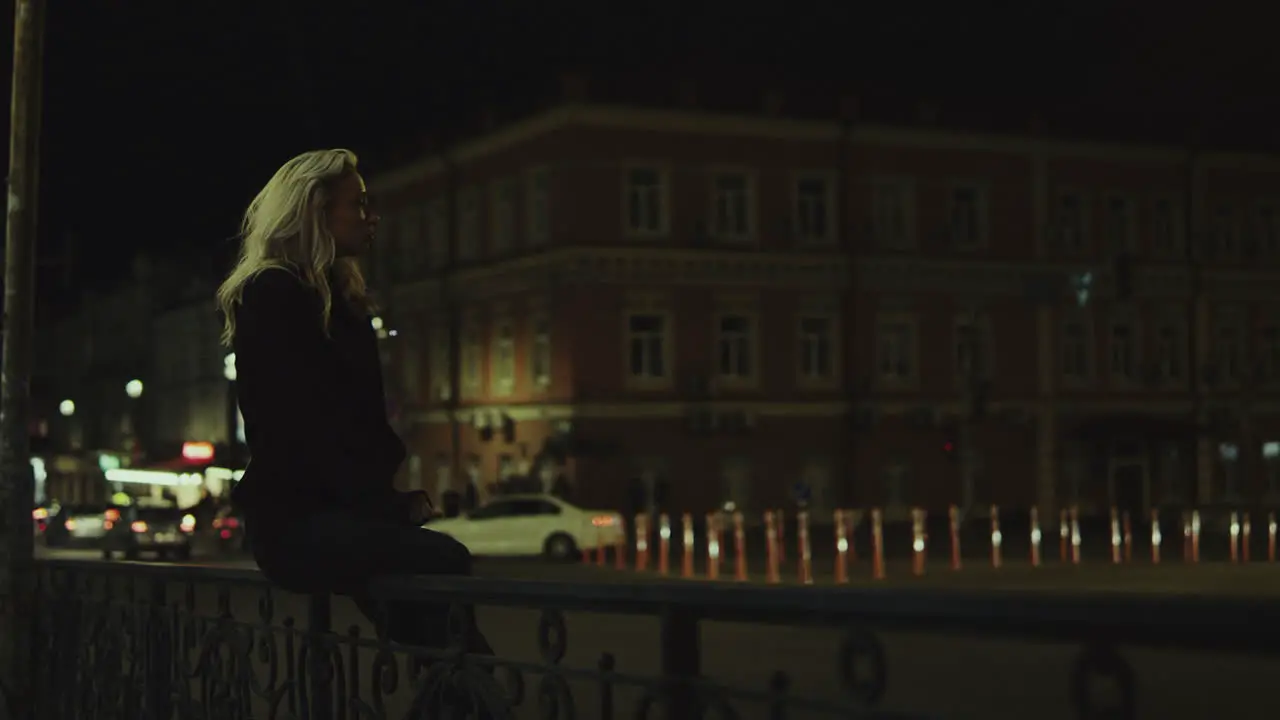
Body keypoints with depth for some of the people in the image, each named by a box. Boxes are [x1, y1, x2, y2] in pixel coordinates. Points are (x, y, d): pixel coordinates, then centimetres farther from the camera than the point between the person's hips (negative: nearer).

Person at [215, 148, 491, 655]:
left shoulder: (342, 300, 20)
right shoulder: (271, 295, -5)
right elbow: (302, 424, -14)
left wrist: (397, 493, 2)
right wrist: (387, 502, -17)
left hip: (346, 509, 8)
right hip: (294, 519, -7)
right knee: (443, 561, -29)